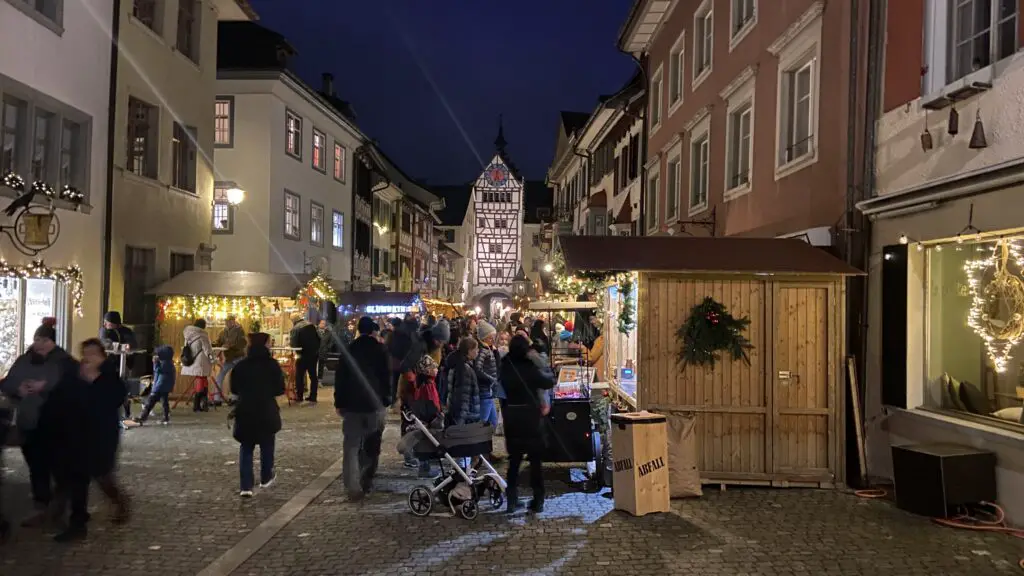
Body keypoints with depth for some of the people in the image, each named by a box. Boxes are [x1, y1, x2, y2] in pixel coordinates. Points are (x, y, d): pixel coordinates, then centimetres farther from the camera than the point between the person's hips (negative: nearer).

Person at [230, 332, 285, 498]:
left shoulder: (240, 365, -2)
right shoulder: (272, 365, -9)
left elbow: (234, 389, 4)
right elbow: (280, 389, -6)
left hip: (245, 411, 2)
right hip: (267, 411, -1)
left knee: (246, 447, 8)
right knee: (267, 444, 18)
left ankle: (245, 486, 0)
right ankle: (266, 478, 31)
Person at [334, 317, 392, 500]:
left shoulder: (348, 350, 5)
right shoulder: (381, 350, -1)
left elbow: (340, 379, 4)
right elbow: (387, 376, -3)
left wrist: (338, 403, 8)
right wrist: (387, 399, 4)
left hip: (351, 404, 1)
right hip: (375, 404, -1)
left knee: (351, 446, 1)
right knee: (372, 446, 11)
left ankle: (353, 488, -7)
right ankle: (366, 483, 13)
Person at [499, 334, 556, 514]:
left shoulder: (505, 367, -6)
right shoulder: (531, 368, -16)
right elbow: (550, 382, -6)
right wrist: (540, 362, -3)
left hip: (511, 418, 3)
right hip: (532, 417, -3)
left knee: (514, 460, 14)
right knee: (536, 460, 8)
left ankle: (512, 501, 12)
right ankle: (538, 501, 12)